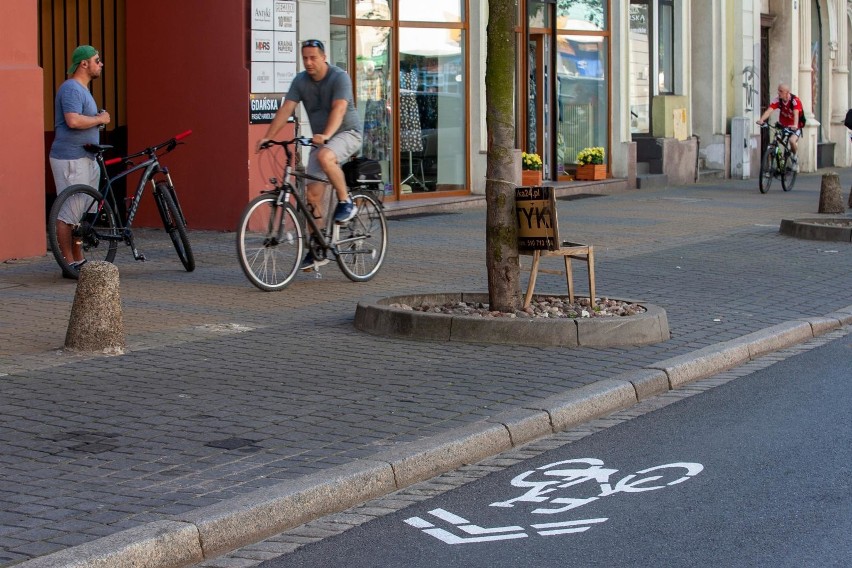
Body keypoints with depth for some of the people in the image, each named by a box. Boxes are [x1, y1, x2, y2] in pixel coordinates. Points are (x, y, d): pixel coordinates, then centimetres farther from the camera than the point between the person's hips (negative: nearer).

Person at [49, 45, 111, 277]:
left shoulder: (83, 90, 19)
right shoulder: (71, 88, -13)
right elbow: (73, 120, -27)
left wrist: (98, 119, 12)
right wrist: (100, 119, -14)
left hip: (85, 158, 11)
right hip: (70, 159, -11)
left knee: (82, 213, 14)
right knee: (68, 214, -7)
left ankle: (79, 261, 21)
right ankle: (69, 264, -4)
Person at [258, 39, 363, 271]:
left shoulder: (339, 77, -17)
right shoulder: (300, 81, -1)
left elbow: (338, 109, -30)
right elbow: (286, 109, -8)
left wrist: (326, 135, -46)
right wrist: (267, 137, -21)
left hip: (347, 133, -6)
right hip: (320, 139, 6)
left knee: (324, 156, -38)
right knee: (313, 194, -2)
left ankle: (346, 202, -17)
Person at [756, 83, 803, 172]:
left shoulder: (795, 100, -22)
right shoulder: (777, 100, -11)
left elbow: (796, 113, -38)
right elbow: (769, 110, -26)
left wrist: (795, 125, -57)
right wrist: (761, 120, -45)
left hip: (794, 127, -5)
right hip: (782, 126, 5)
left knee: (792, 140, -31)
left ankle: (795, 157, -1)